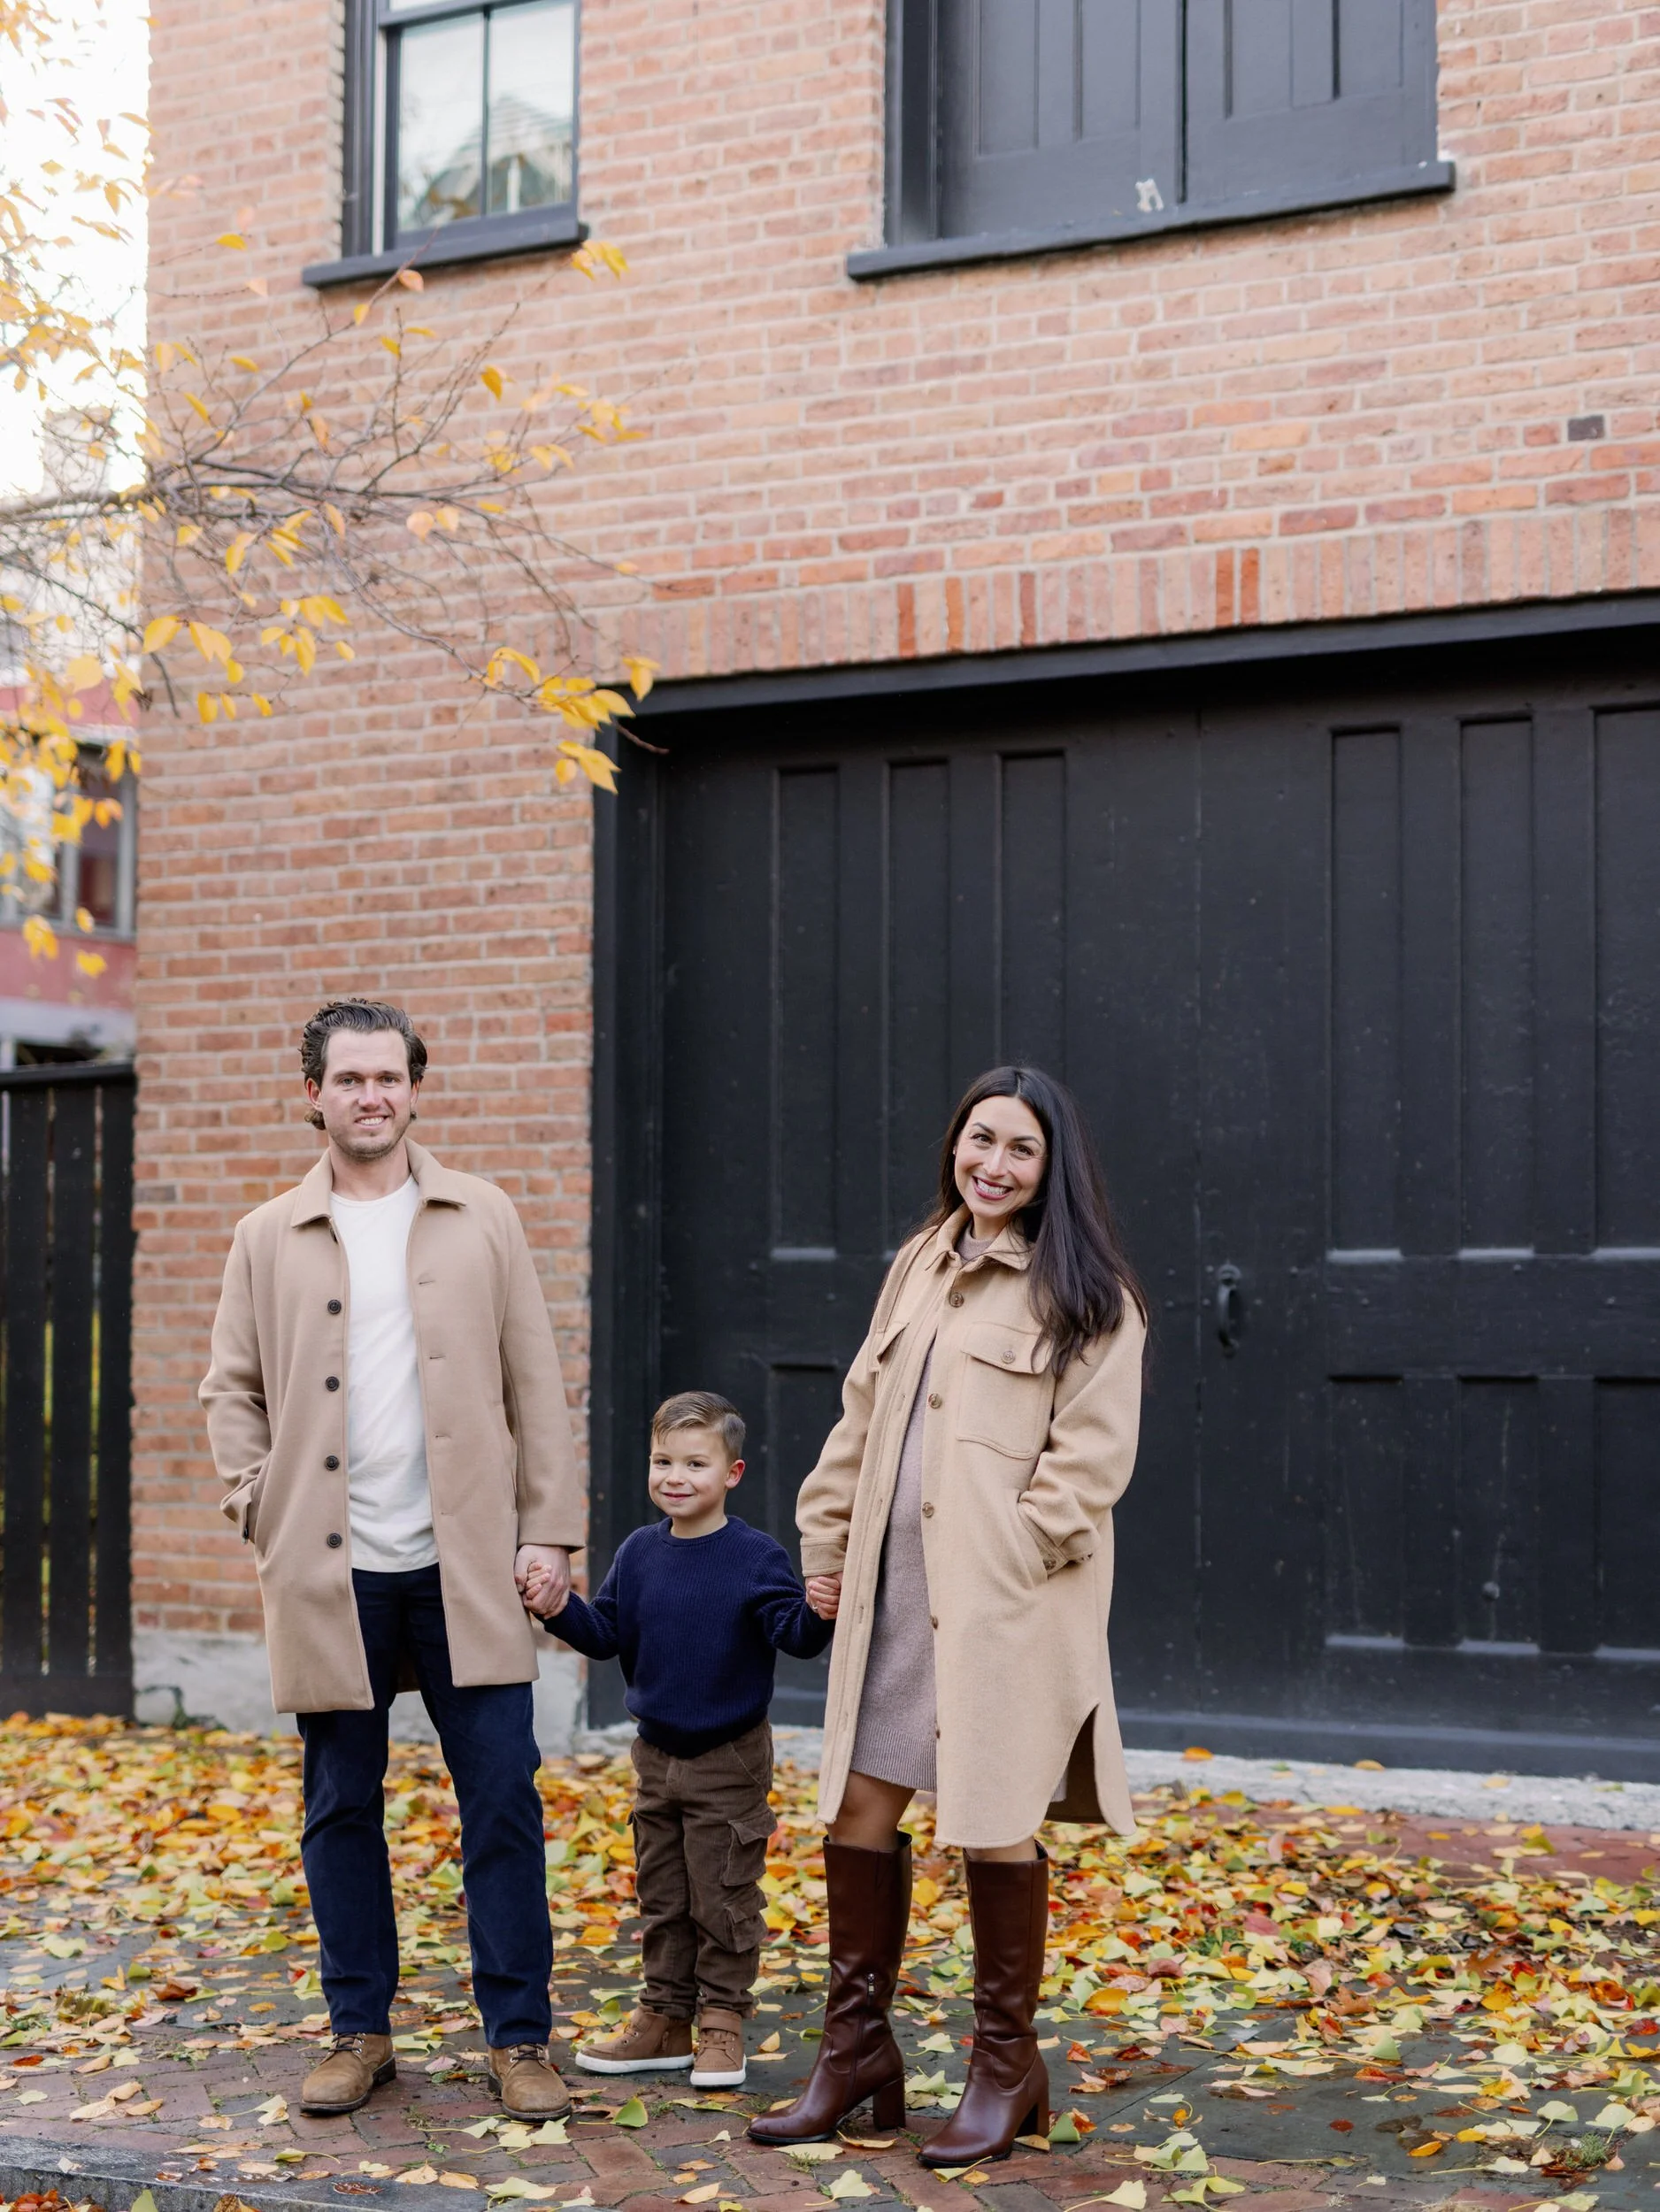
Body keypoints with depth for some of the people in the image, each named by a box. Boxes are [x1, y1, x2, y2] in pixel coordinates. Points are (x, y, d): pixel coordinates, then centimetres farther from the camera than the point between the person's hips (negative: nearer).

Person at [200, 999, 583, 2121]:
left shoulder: (483, 1218, 7)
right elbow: (231, 1389, 12)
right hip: (328, 1569, 1)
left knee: (503, 1799, -1)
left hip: (466, 1565, -1)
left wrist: (548, 1528, 0)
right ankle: (360, 2031, 21)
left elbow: (536, 1381, 6)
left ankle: (521, 2037, 10)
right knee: (342, 1808, 8)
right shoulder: (268, 1239, 8)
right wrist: (261, 1511, 0)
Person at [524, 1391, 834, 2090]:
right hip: (656, 1752, 5)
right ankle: (665, 2020, 24)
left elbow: (794, 1634, -16)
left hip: (730, 1758, -5)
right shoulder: (639, 1553, 2)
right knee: (661, 1900, 14)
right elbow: (605, 1634, 5)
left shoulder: (755, 1557, -12)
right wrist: (560, 1609, -13)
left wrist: (819, 1612, -37)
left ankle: (722, 2025, 14)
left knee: (723, 1901, 2)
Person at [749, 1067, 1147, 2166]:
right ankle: (858, 2048, 23)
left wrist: (1015, 1556, -16)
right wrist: (827, 1541, 13)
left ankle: (1007, 2064, 18)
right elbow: (863, 1416, 18)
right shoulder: (921, 1265, 15)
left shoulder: (1087, 1294, -5)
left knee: (993, 1822, 1)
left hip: (1008, 1599, -6)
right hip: (893, 1585, 6)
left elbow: (1091, 1455, -11)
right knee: (858, 1805, 8)